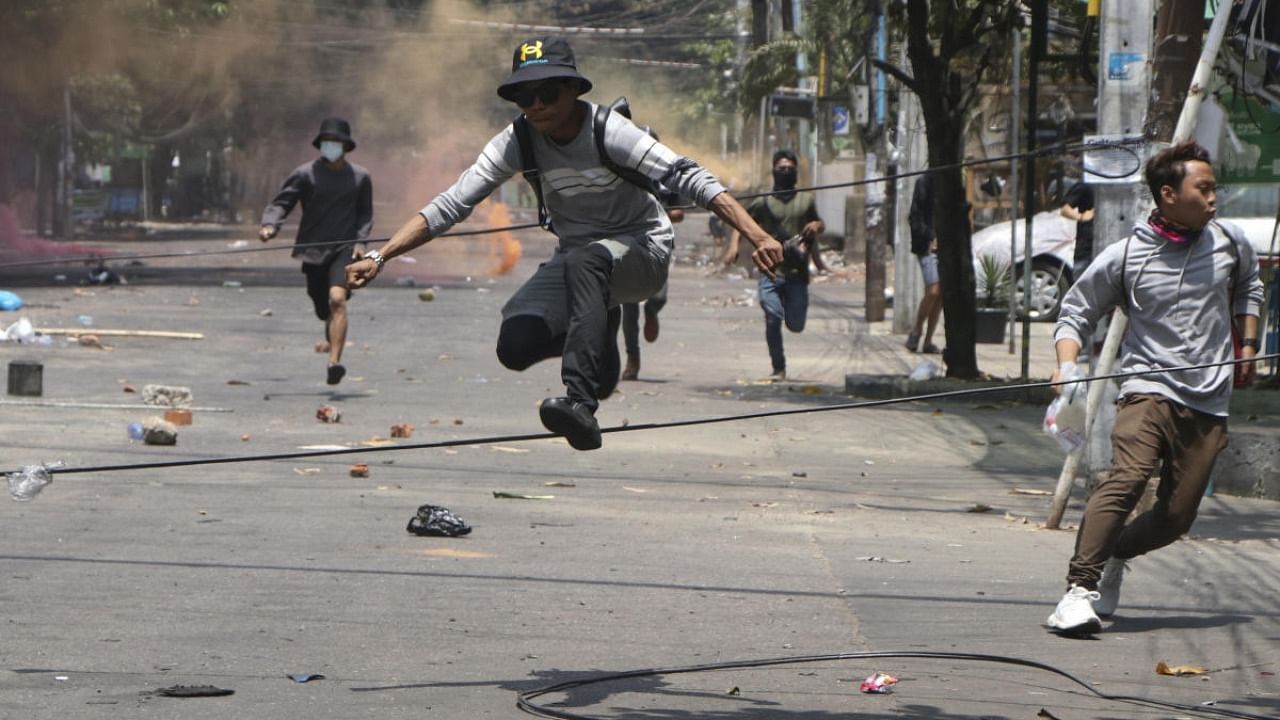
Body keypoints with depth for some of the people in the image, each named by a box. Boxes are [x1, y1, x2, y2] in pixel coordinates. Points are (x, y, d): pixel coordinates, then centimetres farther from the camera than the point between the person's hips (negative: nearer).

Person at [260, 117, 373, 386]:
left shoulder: (360, 177, 5)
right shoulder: (305, 174, -2)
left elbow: (365, 213, 16)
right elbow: (282, 202, -4)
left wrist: (360, 240, 0)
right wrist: (270, 225, -24)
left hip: (344, 250, -1)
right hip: (313, 250, 1)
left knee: (337, 300, -23)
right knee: (323, 308, 12)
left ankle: (334, 362, -30)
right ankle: (332, 340, 48)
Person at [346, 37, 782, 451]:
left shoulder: (608, 132, -21)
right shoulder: (518, 143, -9)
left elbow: (690, 179, -30)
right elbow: (451, 205, -9)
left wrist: (757, 237, -41)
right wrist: (379, 258, -18)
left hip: (642, 251, -5)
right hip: (577, 258, 5)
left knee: (583, 260, -39)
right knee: (515, 347, -18)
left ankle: (581, 404, -47)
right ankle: (599, 333, 15)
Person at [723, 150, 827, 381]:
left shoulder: (806, 200, 12)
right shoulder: (764, 202, 5)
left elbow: (819, 225, 27)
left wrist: (816, 225, 2)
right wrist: (733, 247, -9)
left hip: (797, 272, 2)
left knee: (795, 325, -2)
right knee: (773, 318, -13)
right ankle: (778, 368, -2)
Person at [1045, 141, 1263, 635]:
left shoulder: (1230, 243, 9)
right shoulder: (1124, 257, -1)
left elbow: (1248, 287, 31)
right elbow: (1075, 312, 7)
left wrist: (1248, 345, 24)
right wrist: (1067, 364, -10)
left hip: (1209, 404, 4)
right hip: (1149, 389, -4)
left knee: (1177, 516, -1)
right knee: (1126, 480, -28)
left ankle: (1114, 556, 28)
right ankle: (1080, 589, -30)